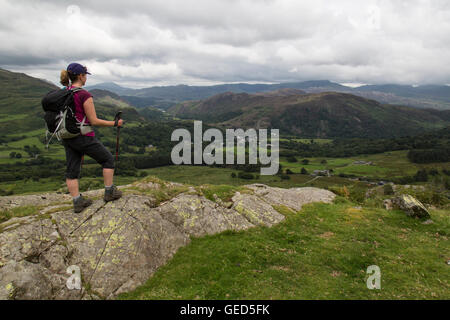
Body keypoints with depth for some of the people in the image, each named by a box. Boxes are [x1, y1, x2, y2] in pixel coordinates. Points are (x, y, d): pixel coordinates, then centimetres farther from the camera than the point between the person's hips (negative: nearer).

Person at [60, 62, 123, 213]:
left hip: (67, 137, 8)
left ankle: (78, 202, 19)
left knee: (72, 171, 12)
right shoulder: (85, 95, -18)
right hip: (84, 137, -7)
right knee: (108, 159, 12)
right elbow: (94, 121, -17)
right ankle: (109, 192, 19)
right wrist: (115, 123, -7)